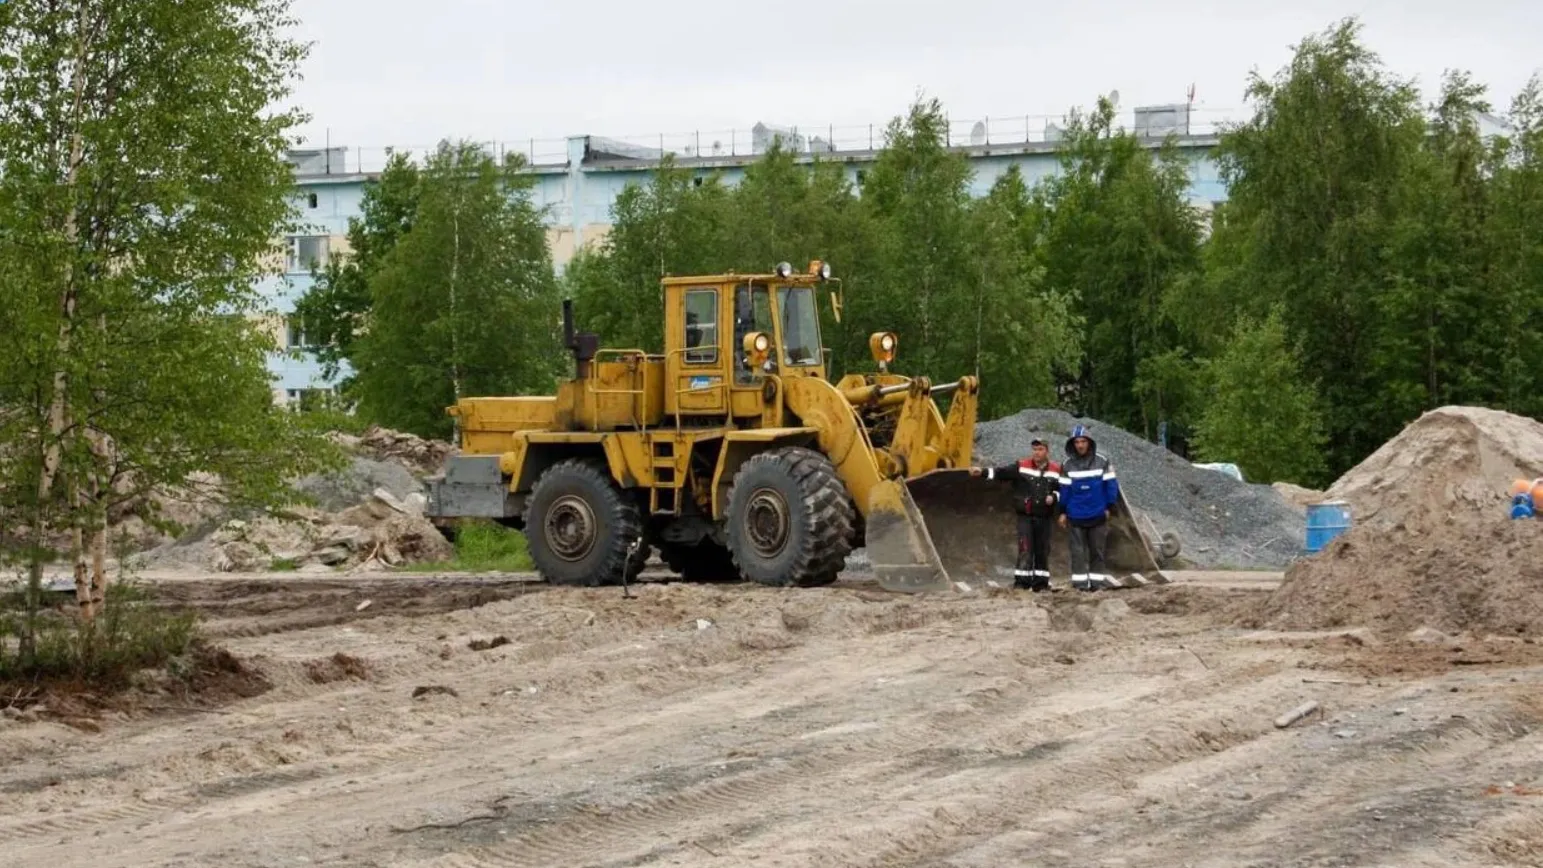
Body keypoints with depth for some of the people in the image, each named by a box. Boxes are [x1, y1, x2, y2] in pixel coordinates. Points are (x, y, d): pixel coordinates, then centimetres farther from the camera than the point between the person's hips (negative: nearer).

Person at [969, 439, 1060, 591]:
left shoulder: (1056, 470, 5)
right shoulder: (1022, 467, -1)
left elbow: (1062, 489, 12)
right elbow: (1001, 472, -10)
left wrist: (1054, 497, -10)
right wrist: (983, 472, -23)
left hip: (1044, 517, 2)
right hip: (1025, 516, -2)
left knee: (1042, 550, 7)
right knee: (1025, 549, -10)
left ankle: (1041, 583, 15)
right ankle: (1021, 582, -8)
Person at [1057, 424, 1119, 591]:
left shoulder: (1102, 462, -3)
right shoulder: (1067, 465, 0)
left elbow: (1111, 485, 0)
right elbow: (1064, 489, 2)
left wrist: (1109, 507, -2)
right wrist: (1063, 512, 2)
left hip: (1098, 515, 0)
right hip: (1075, 515, 0)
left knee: (1097, 549, 7)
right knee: (1078, 550, 0)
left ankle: (1097, 580, 12)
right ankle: (1080, 581, 2)